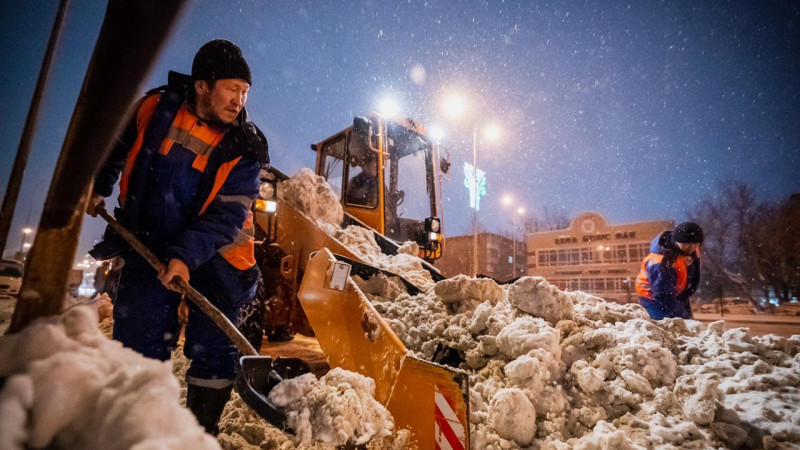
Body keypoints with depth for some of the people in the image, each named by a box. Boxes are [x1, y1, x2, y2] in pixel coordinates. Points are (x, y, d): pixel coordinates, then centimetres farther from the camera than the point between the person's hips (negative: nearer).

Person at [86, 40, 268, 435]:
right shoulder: (154, 108, -5)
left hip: (214, 252, -2)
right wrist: (98, 188, 17)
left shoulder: (245, 148, -13)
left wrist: (187, 255, -29)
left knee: (214, 350, 1)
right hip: (148, 244, 2)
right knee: (138, 343, 8)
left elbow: (227, 216, -19)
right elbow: (115, 146, 16)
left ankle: (200, 433, 20)